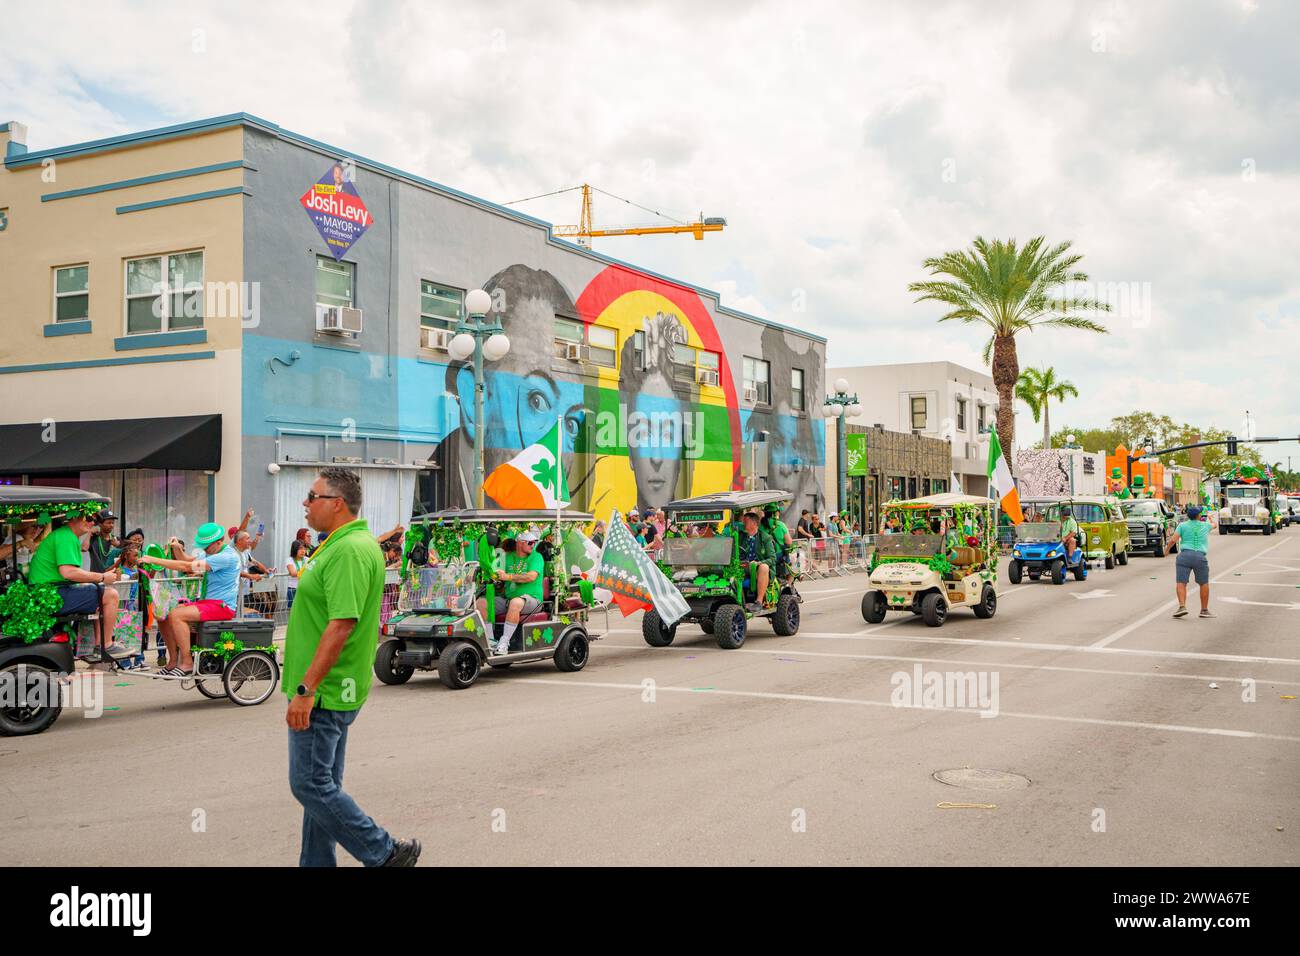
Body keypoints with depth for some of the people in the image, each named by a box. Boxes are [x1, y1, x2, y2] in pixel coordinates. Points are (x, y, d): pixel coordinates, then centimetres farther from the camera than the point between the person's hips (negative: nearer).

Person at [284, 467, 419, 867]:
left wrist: (305, 690, -26)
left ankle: (387, 854, 4)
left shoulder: (349, 551, -20)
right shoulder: (346, 544, 14)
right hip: (331, 691, 10)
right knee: (322, 785, 15)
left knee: (311, 785, -4)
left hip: (322, 693, -10)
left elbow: (341, 624, -27)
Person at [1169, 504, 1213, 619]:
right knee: (1204, 583, 15)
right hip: (1200, 557, 1)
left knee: (1181, 583, -5)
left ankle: (1182, 606, -22)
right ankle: (1204, 610, 20)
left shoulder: (1182, 525, 8)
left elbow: (1173, 540, -4)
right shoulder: (1205, 525, 14)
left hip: (1184, 555, -1)